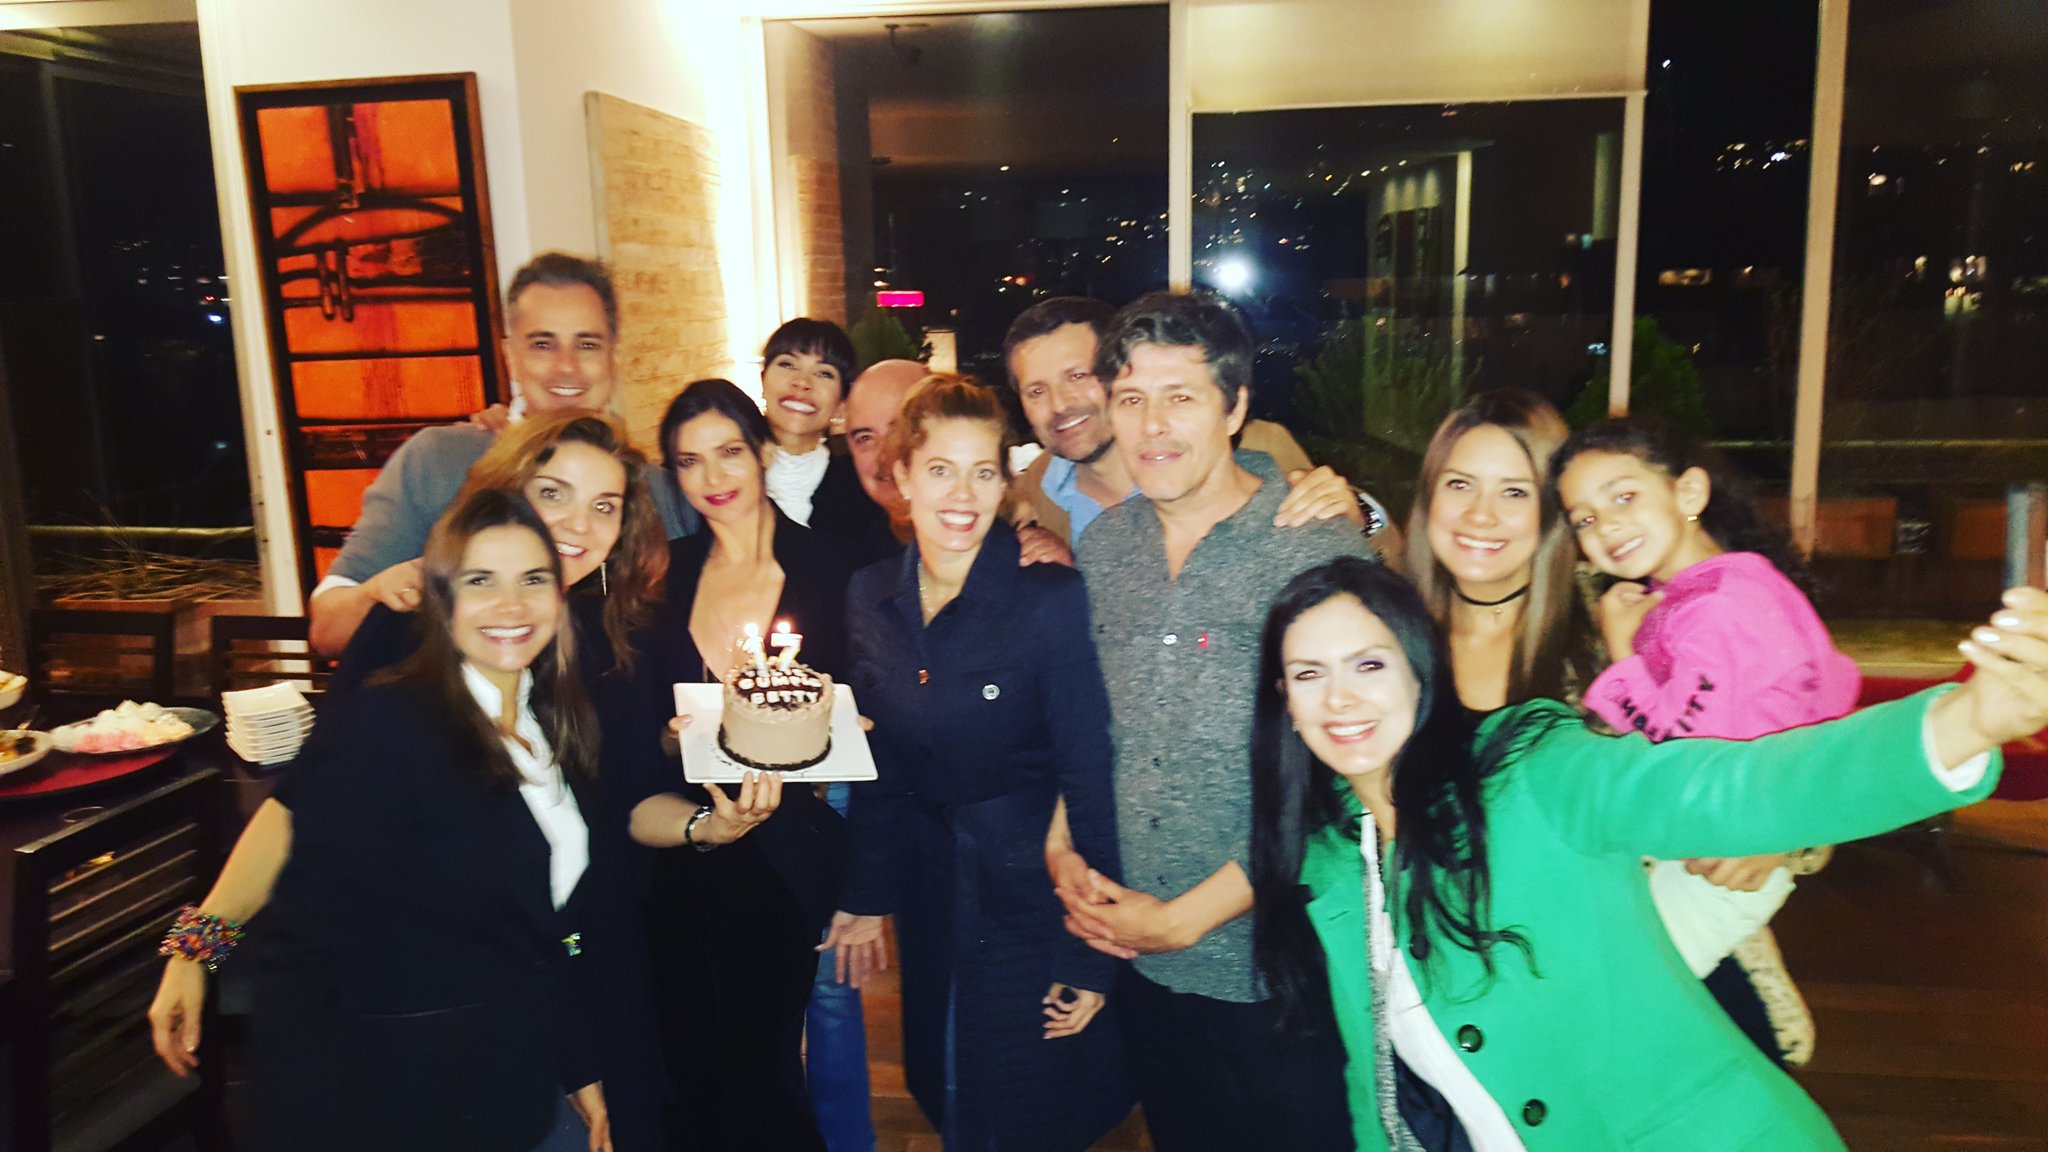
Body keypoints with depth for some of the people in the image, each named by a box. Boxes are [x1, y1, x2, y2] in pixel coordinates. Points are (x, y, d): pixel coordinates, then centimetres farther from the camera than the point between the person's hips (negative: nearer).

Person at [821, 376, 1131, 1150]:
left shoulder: (1051, 598, -19)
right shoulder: (871, 597, -2)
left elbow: (1091, 781, -16)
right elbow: (878, 765, 8)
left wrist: (1092, 958, -14)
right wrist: (865, 897, 9)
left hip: (1034, 903, -5)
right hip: (930, 903, 5)